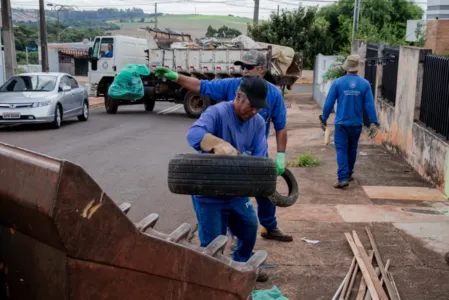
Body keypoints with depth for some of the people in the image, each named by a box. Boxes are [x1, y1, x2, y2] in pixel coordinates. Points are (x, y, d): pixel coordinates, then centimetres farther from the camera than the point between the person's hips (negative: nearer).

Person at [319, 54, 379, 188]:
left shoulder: (338, 82, -8)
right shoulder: (364, 84, -4)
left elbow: (329, 103, -6)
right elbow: (369, 105, -5)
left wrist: (324, 119, 6)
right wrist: (373, 123, 0)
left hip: (341, 123, -2)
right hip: (357, 123, 2)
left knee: (341, 150, -1)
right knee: (352, 149, 18)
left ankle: (343, 178, -11)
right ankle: (349, 174, 32)